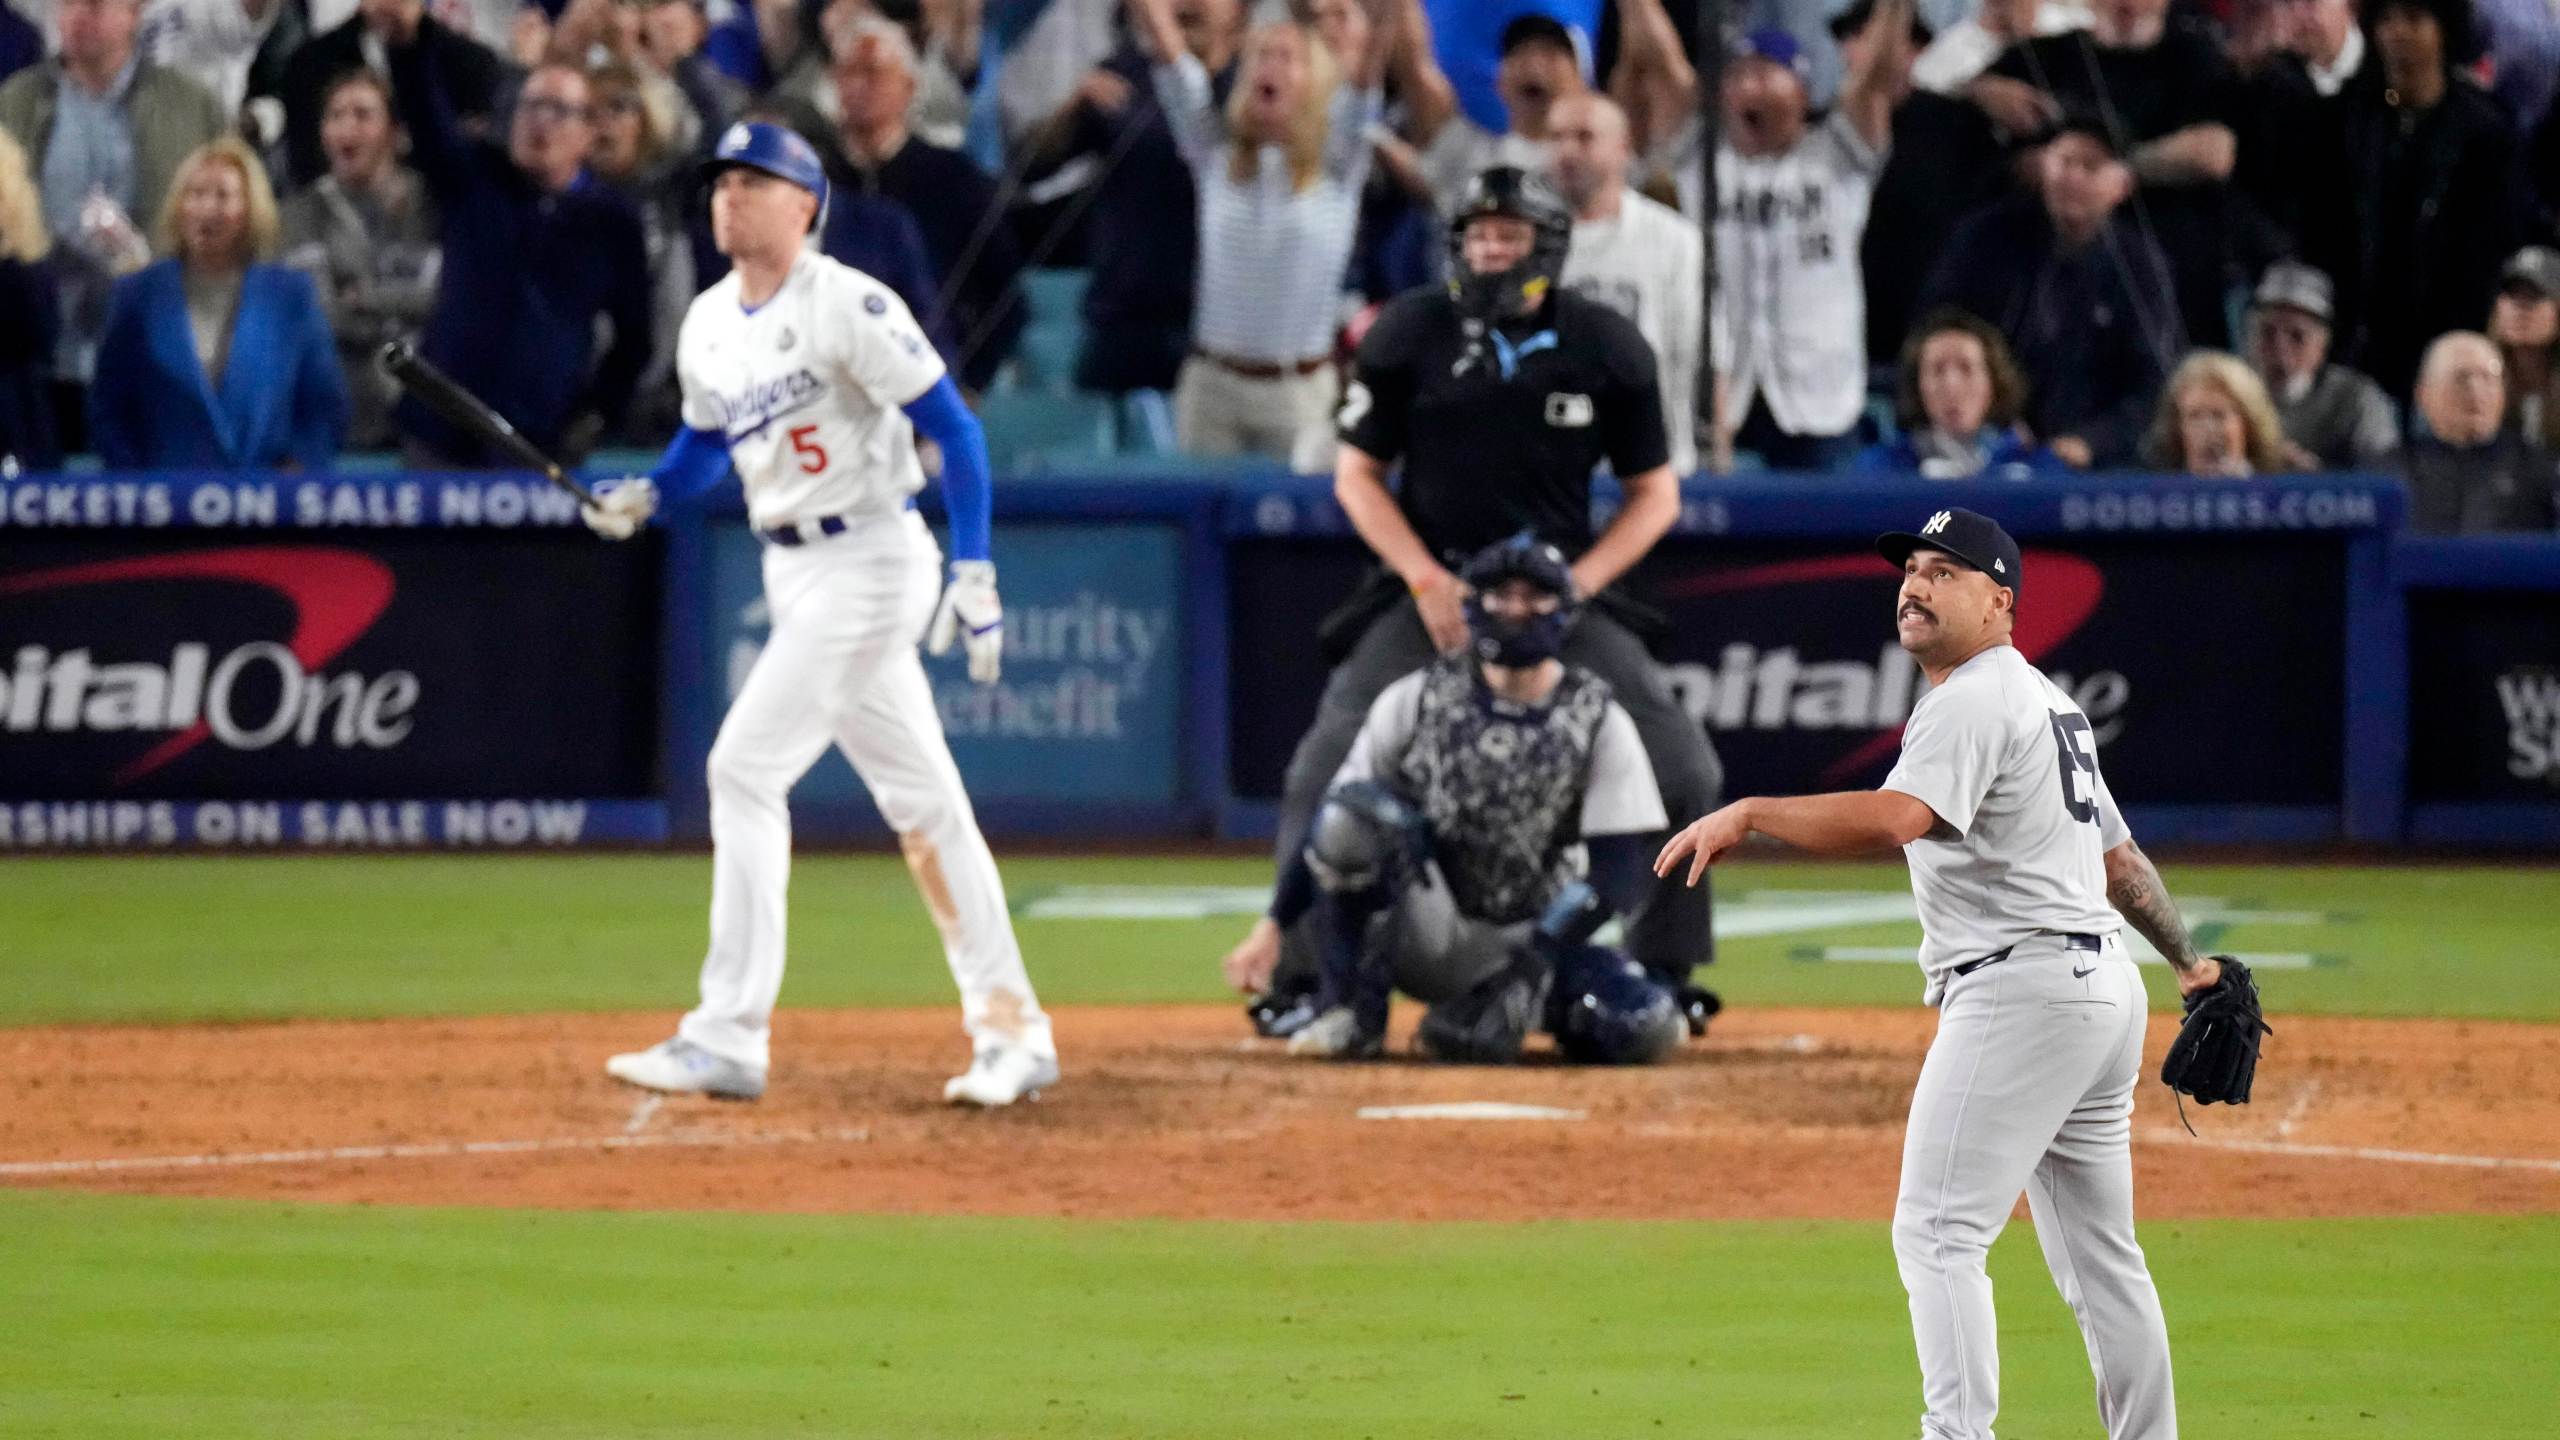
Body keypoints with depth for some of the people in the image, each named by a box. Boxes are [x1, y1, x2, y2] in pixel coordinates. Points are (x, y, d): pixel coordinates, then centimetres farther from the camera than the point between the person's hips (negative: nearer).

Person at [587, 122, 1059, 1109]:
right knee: (917, 796, 12)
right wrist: (644, 496, 4)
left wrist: (973, 571, -21)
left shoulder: (848, 306, -15)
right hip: (794, 572, 8)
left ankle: (729, 1040, -12)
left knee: (745, 768, -13)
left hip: (871, 560, -8)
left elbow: (952, 428, -15)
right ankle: (1011, 1032, 18)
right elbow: (707, 439, 25)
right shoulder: (709, 324, 9)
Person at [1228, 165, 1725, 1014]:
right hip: (1429, 585, -1)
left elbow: (1655, 494, 4)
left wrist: (1576, 585, -11)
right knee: (1329, 769, -14)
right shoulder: (1410, 333, -3)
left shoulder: (1606, 347, -2)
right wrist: (1426, 579, -12)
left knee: (1679, 768, -9)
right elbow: (1356, 474, 2)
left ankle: (1663, 973, 6)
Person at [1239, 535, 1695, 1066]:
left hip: (1530, 937, 1)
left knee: (1648, 1030, -27)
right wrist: (1274, 928, -13)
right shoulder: (1415, 699, 0)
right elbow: (1334, 822, -1)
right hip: (1417, 934, -1)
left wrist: (1538, 957, -22)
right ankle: (1349, 1011, -17)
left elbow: (1619, 869, -8)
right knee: (1358, 811, -30)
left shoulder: (1601, 723, -1)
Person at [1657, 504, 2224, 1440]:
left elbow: (1899, 816, -30)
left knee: (1937, 1232, -16)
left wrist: (1749, 816, -32)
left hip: (2020, 986, -11)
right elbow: (2119, 854, 30)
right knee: (2097, 1255, 16)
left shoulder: (1974, 703, -11)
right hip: (2102, 987, 11)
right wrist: (2188, 959, 40)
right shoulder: (2048, 704, 21)